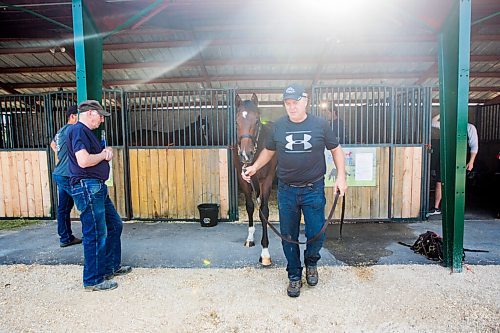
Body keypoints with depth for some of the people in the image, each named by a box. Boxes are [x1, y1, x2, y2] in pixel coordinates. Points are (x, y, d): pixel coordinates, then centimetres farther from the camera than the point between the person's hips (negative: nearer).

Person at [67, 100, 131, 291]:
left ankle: (112, 267, 30)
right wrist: (104, 155, -7)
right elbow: (83, 161, -25)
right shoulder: (78, 130, -12)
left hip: (98, 187, 11)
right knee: (96, 234, -4)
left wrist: (107, 151, 3)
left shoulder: (87, 131, 20)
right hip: (87, 187, -11)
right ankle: (93, 280, 9)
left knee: (115, 225, 17)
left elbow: (96, 156, 25)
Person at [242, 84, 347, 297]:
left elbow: (336, 150, 5)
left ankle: (311, 263, 38)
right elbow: (269, 151, 12)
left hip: (314, 189, -1)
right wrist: (255, 167, -3)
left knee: (316, 234, 4)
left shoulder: (320, 125, -4)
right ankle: (294, 276, 31)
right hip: (286, 190, 2)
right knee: (289, 236, 9)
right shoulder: (278, 126, 0)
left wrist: (341, 176, -5)